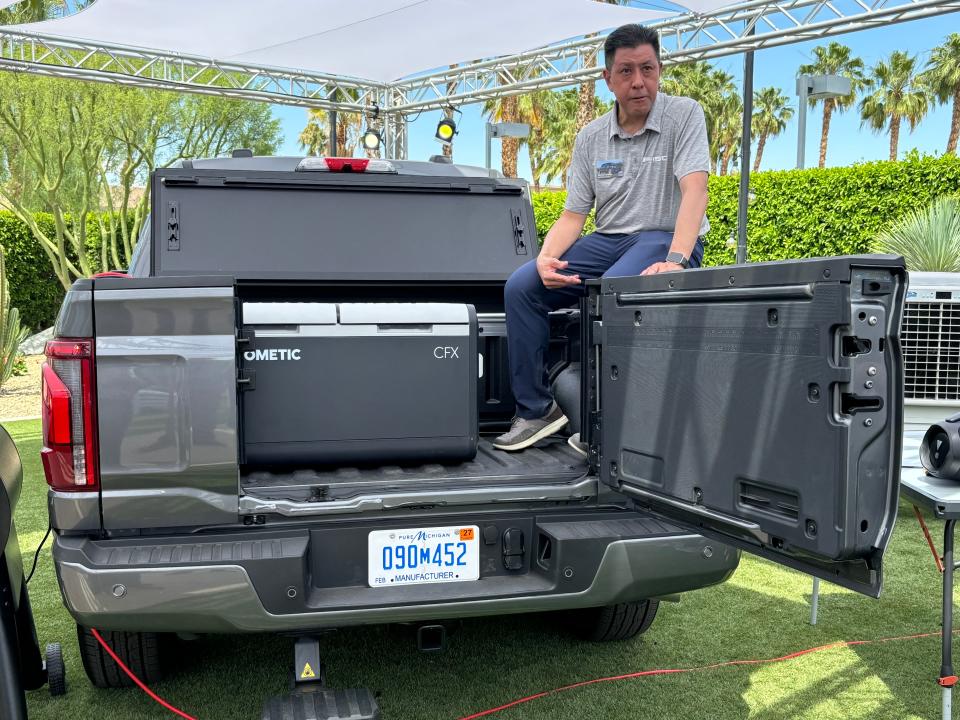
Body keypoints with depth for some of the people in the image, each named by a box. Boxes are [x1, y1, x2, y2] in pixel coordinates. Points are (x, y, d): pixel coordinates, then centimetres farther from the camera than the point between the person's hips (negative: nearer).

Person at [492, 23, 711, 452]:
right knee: (521, 286, -14)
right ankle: (535, 410, -8)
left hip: (666, 239, -5)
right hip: (608, 240, 5)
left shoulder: (684, 115, -4)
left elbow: (694, 191, -17)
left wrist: (675, 260, -32)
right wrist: (547, 257, -14)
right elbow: (572, 215, 8)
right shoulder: (590, 138, 10)